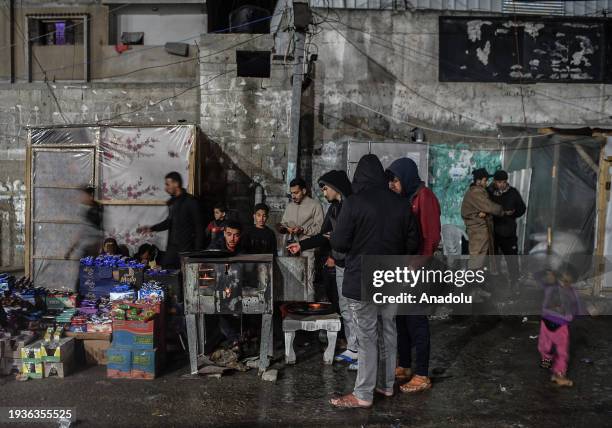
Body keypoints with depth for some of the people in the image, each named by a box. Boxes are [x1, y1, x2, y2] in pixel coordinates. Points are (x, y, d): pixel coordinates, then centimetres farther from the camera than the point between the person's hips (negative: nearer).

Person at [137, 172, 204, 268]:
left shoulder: (190, 201, -10)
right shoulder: (172, 202, 12)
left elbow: (198, 226, -11)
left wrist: (197, 250, -14)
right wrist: (151, 228, 16)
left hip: (186, 248, -7)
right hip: (172, 246, 7)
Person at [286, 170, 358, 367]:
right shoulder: (334, 207, 13)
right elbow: (324, 235, 20)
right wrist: (301, 245, 13)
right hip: (341, 265, 9)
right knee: (345, 308, 14)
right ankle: (352, 348, 25)